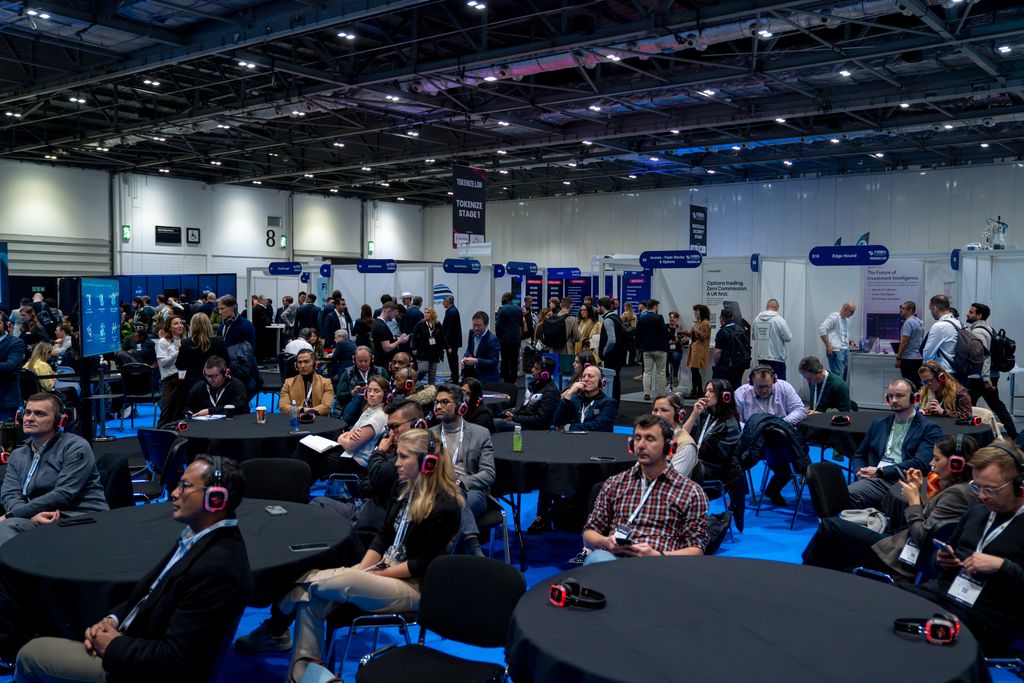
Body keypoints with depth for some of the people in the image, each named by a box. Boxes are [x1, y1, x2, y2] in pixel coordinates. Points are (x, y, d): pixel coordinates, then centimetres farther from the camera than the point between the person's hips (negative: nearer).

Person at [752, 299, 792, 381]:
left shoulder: (757, 319, 2)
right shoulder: (779, 320, -12)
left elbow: (753, 337, 10)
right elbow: (788, 338, -11)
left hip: (761, 358, 5)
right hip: (777, 358, -5)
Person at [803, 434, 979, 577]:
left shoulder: (957, 493, -18)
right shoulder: (953, 487, 10)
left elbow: (922, 537, -21)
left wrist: (913, 501, -8)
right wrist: (919, 493, 4)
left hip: (904, 558, -10)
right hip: (905, 546, 10)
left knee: (830, 525, -6)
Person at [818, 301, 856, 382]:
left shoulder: (847, 320, 19)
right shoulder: (834, 317, -9)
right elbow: (821, 328, -20)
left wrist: (849, 342, 16)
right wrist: (828, 345, -19)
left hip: (845, 350, 9)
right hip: (836, 351, -9)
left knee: (844, 377, 8)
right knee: (838, 376, -15)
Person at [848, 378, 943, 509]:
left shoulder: (929, 428, 10)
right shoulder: (878, 424, 26)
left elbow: (920, 463, -5)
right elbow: (858, 456, 27)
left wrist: (881, 471, -9)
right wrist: (861, 472, 3)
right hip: (876, 481, 3)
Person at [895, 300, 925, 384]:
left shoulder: (908, 322, -14)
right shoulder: (920, 322, 14)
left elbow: (904, 342, -18)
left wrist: (898, 358, -14)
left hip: (908, 359, -9)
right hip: (918, 358, 9)